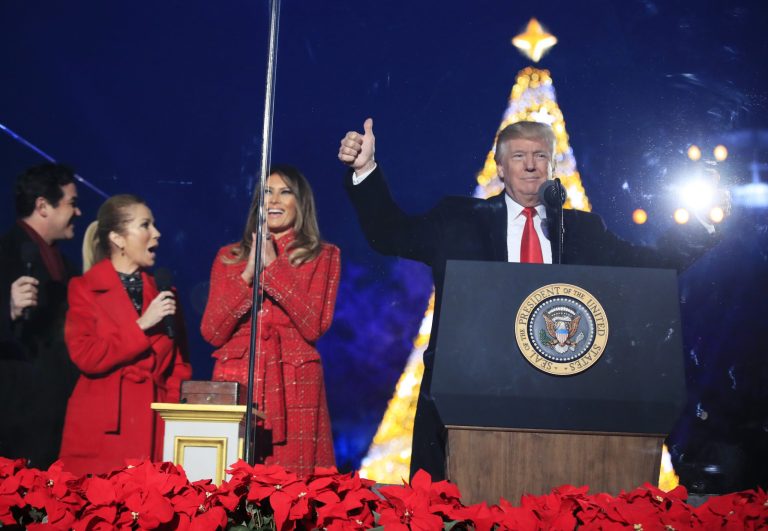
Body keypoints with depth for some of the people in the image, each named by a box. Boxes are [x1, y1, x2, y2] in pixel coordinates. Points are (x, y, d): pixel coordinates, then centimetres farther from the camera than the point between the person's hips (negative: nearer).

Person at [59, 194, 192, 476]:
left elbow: (178, 364, 13)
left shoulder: (162, 291, 15)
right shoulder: (84, 289, 4)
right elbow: (85, 358, -7)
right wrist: (142, 325, -11)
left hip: (155, 428, 3)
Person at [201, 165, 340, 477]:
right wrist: (248, 274, -8)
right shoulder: (229, 257, 12)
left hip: (294, 389, -1)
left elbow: (313, 327, -7)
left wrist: (273, 266, -10)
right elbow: (211, 333, 2)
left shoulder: (323, 257, 8)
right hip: (234, 384, 2)